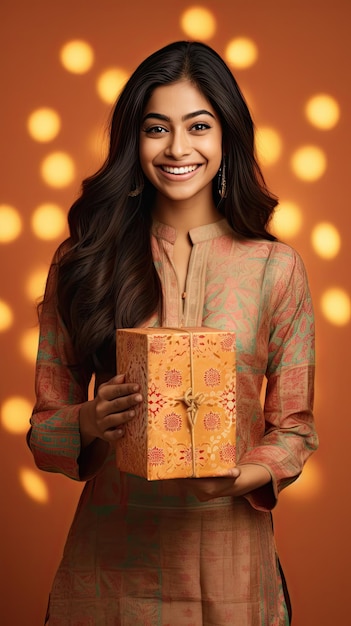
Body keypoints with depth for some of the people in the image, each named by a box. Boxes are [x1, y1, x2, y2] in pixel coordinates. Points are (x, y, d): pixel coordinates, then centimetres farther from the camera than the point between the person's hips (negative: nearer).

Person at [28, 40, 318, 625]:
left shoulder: (275, 268, -2)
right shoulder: (81, 261, -1)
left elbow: (294, 427, 3)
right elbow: (45, 423, 2)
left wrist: (242, 476, -17)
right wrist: (90, 421, -20)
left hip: (228, 556, 0)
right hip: (110, 555, 1)